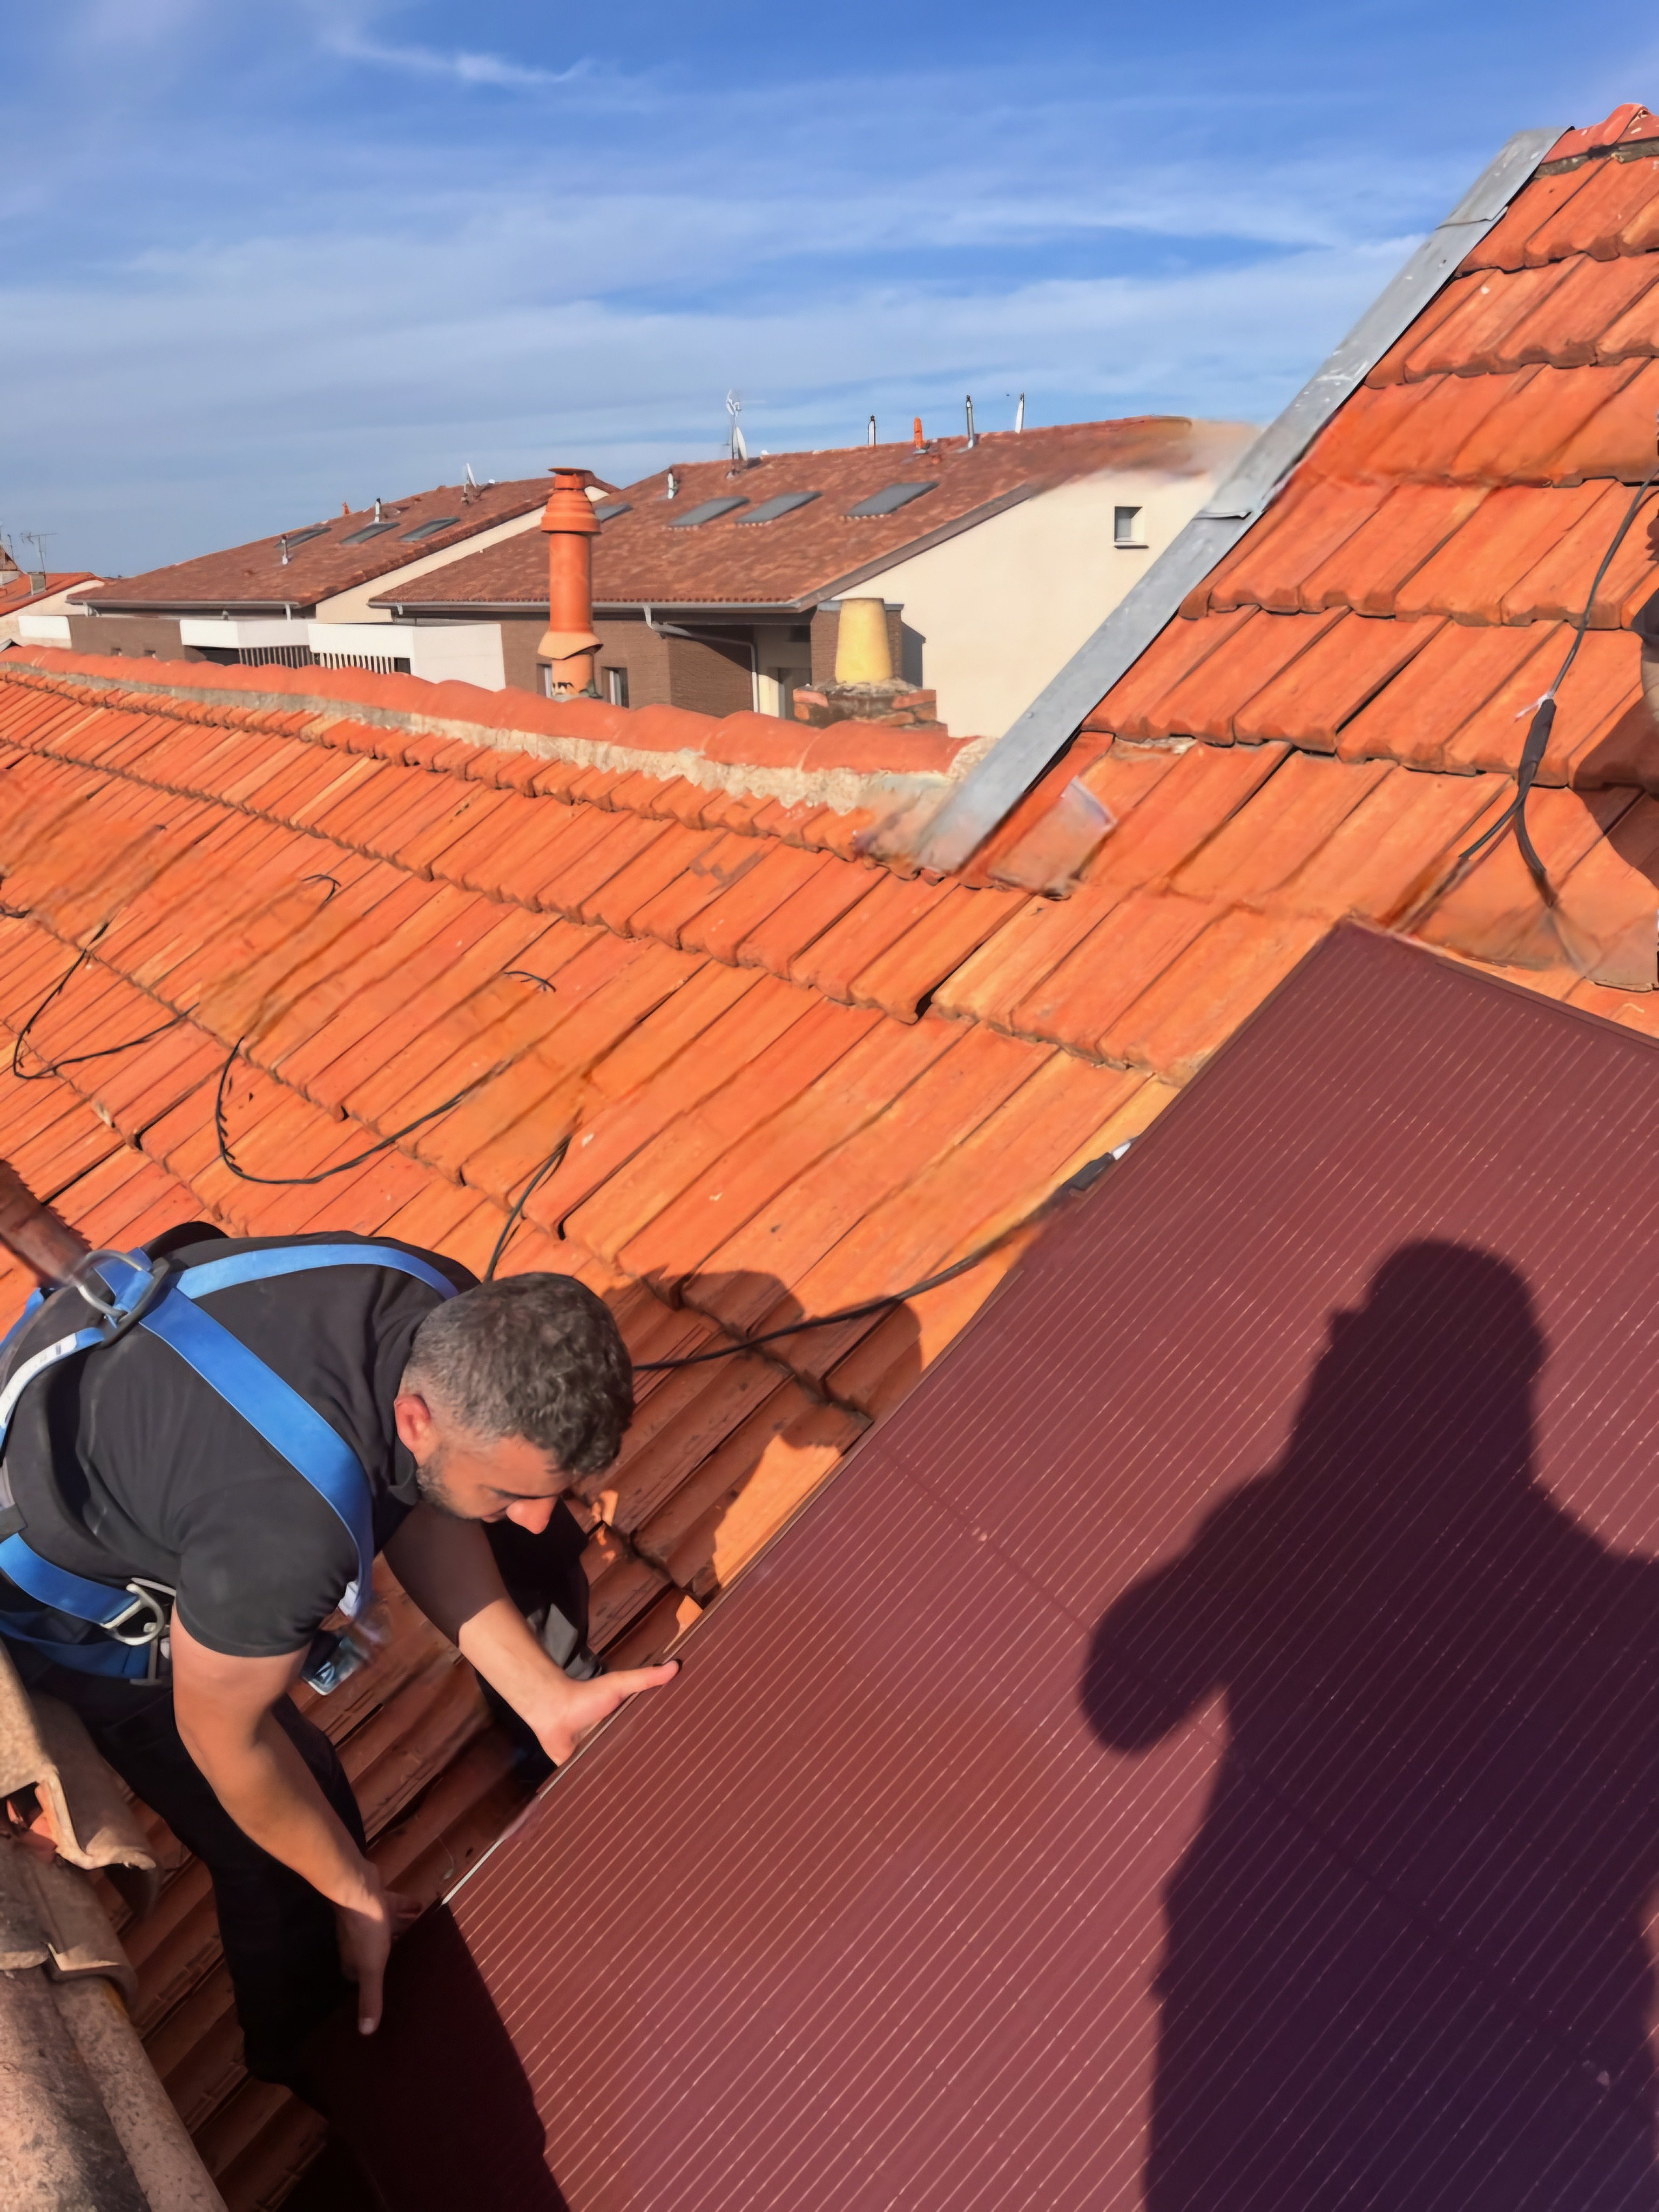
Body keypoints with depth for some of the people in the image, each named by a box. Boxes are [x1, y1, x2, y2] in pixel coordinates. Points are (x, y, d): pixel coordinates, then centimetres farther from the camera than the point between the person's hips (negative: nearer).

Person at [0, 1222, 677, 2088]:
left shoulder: (460, 1330, -25)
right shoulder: (287, 1534, -45)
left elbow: (418, 1510, -8)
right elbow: (222, 1735, -25)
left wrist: (543, 1695, -13)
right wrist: (358, 1897, -8)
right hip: (76, 1584, -6)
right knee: (290, 1878, -3)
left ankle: (555, 1730, 38)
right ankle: (314, 2074, 29)